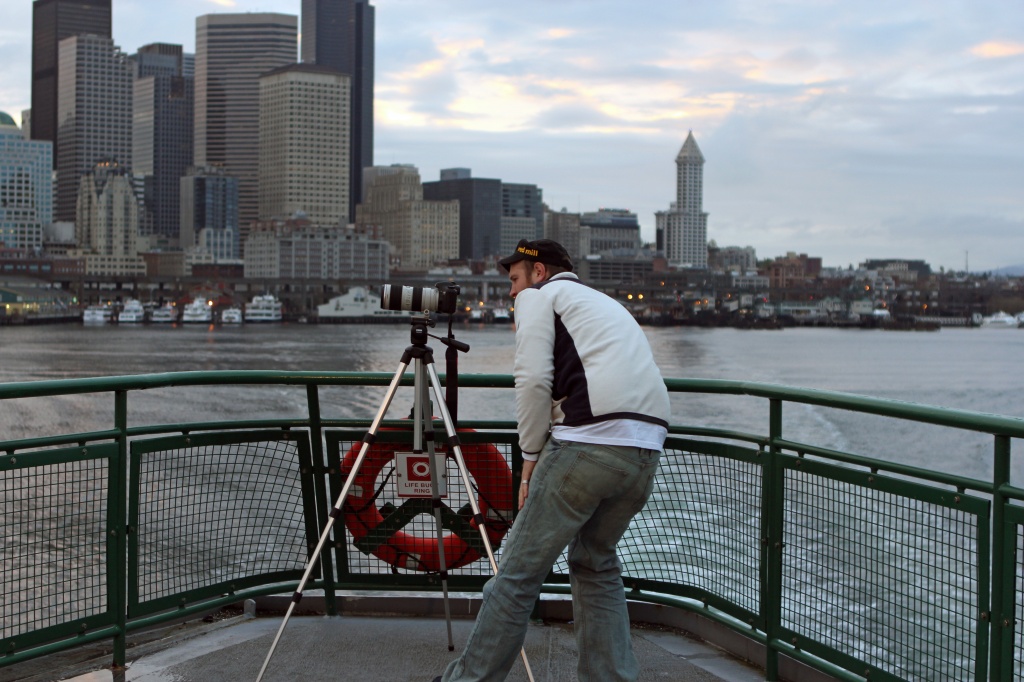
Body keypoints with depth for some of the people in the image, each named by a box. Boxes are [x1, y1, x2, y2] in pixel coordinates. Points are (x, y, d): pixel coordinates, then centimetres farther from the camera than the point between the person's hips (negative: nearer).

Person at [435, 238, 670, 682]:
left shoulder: (539, 295, 10)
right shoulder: (607, 303, 34)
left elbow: (534, 379, -4)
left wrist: (531, 456, 4)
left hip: (590, 441, -7)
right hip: (647, 450, 8)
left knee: (519, 571, 0)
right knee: (596, 563, 23)